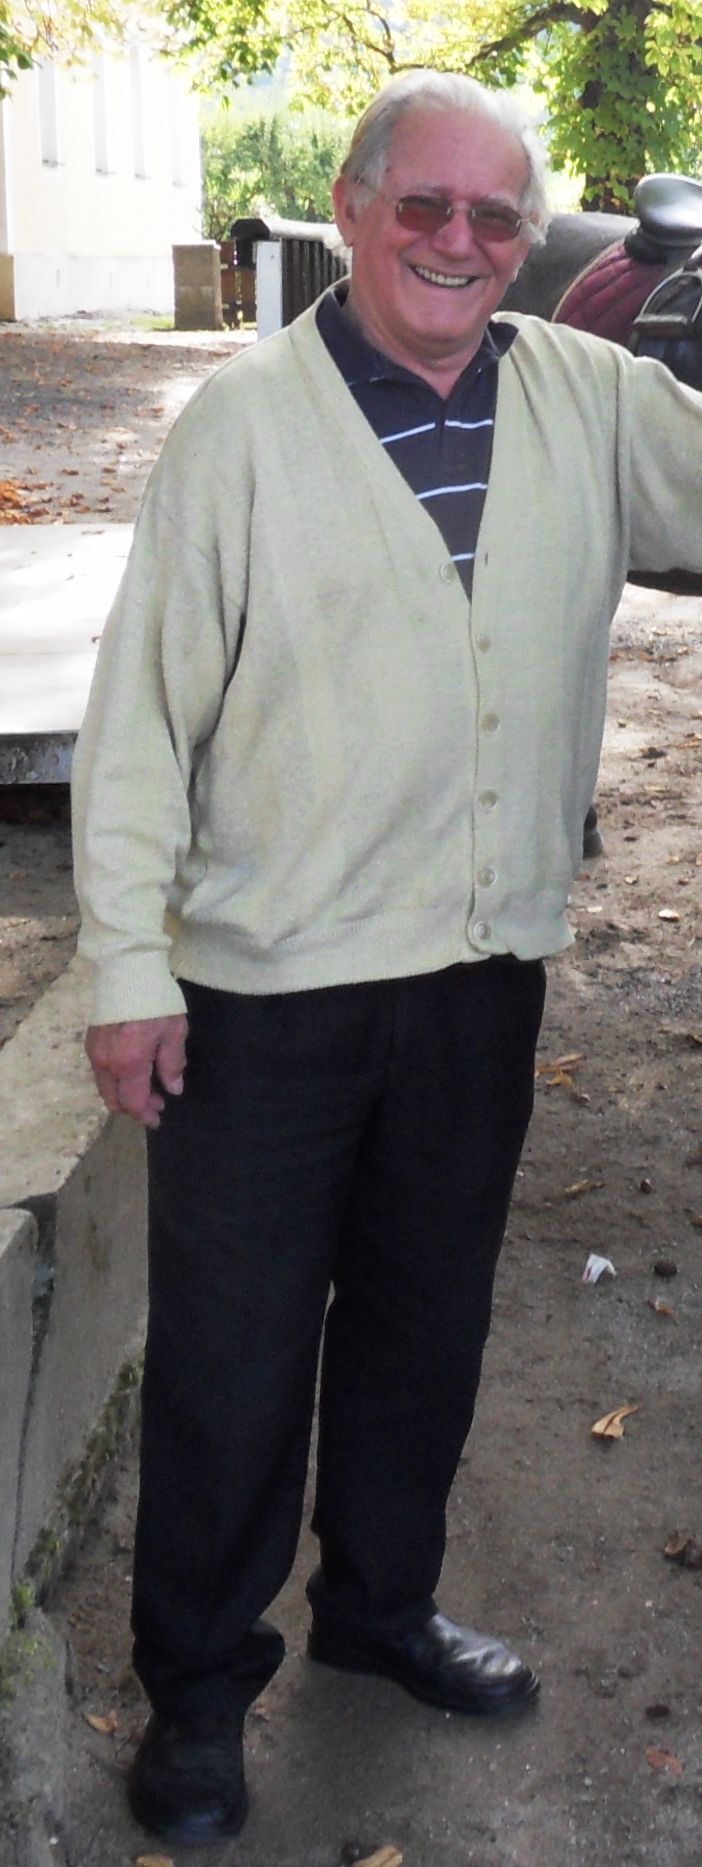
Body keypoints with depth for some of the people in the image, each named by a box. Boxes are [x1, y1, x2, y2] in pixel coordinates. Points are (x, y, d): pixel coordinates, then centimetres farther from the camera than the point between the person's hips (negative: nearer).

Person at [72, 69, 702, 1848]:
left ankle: (380, 1600, 44)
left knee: (426, 1318, 21)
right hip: (271, 986, -4)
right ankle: (198, 1686, 29)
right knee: (232, 1359, 8)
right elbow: (142, 709, -9)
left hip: (484, 969, 4)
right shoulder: (246, 418, -9)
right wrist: (128, 969, -11)